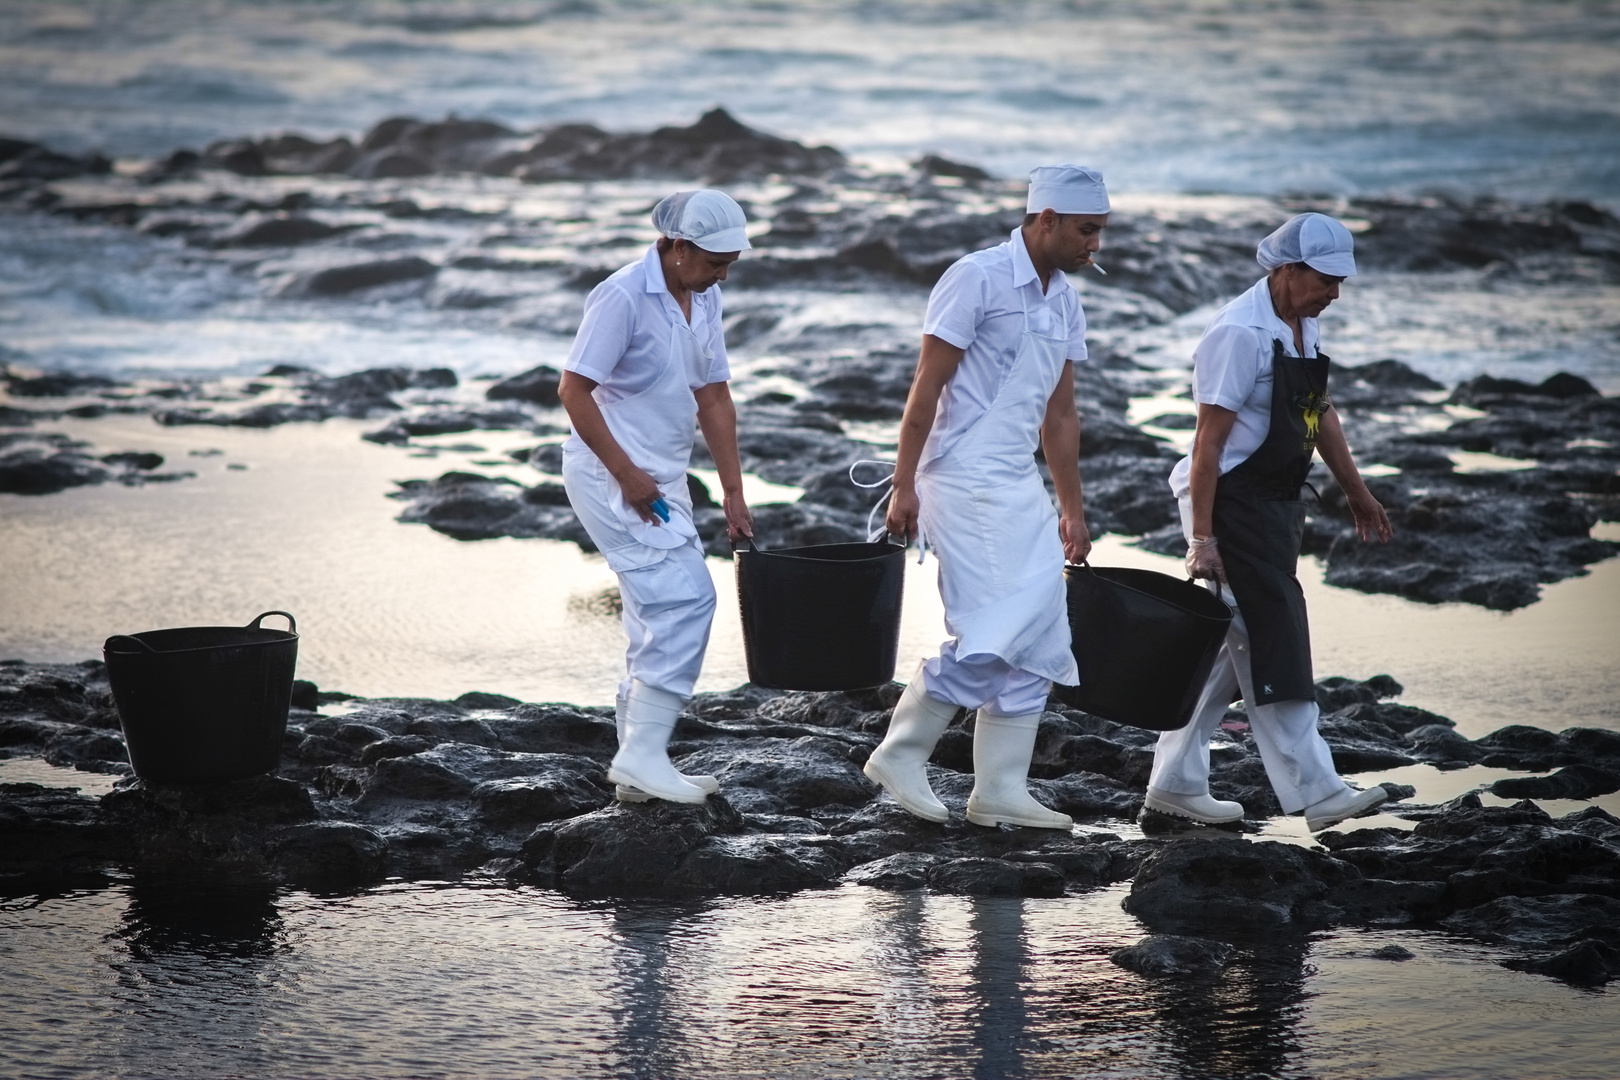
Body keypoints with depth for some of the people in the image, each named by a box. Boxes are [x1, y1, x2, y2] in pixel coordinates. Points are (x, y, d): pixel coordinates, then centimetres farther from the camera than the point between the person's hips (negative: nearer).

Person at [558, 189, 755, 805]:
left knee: (660, 617, 10)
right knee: (685, 598, -17)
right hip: (611, 474, -9)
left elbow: (713, 398, 14)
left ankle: (640, 767, 16)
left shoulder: (704, 299, 9)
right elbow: (573, 389, -18)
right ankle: (642, 754, -14)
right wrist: (627, 474, -19)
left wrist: (733, 494, 10)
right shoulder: (623, 298, -17)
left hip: (661, 479, 9)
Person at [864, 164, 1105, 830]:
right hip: (964, 481, -9)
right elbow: (926, 388, -12)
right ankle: (901, 755, 0)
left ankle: (1000, 790, 10)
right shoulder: (978, 279, -11)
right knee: (993, 633, -14)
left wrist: (1073, 511, 21)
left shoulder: (1064, 302, 13)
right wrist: (905, 487, -15)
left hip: (1021, 488, 9)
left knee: (1038, 638, 5)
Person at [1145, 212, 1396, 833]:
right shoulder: (1239, 334, -18)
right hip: (1232, 507, -10)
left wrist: (1356, 491, 27)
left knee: (1235, 650, 12)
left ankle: (1175, 784, 20)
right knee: (1271, 645, -9)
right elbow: (1209, 441, -19)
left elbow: (1319, 413, 24)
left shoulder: (1305, 327, 10)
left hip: (1277, 506, 10)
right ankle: (1315, 793, -10)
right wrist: (1202, 538, -21)